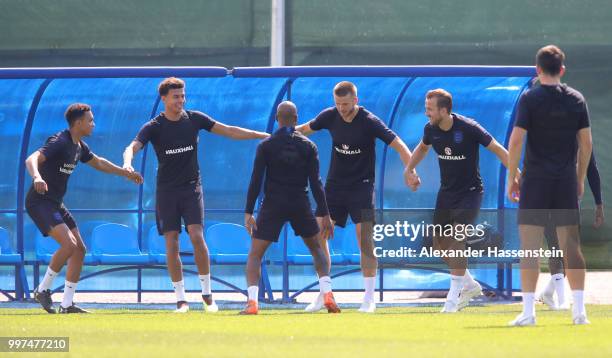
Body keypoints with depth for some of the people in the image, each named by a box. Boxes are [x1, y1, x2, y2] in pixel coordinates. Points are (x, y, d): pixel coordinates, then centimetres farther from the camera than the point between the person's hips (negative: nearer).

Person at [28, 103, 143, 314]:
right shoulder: (59, 142, -19)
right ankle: (43, 290, -9)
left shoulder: (78, 146, 11)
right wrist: (37, 177, -54)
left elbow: (97, 163, 30)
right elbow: (32, 159, -33)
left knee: (79, 249, 5)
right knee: (69, 244, -24)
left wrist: (126, 173, 31)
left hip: (56, 204, 10)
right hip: (40, 202, -10)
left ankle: (67, 305, 9)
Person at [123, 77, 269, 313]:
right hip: (166, 190, 0)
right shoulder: (154, 127, -5)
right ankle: (181, 299, 4)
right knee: (171, 244, -3)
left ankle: (207, 294, -4)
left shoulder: (195, 119, 1)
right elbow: (132, 147, -17)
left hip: (191, 187, 0)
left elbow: (229, 131, 6)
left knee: (197, 236, -14)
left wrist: (264, 136, 2)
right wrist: (127, 163, -41)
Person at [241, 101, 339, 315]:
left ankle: (252, 302, -13)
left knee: (255, 254, 6)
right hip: (300, 205, 1)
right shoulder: (307, 146, 1)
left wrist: (248, 212, -4)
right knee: (317, 248, 20)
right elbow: (315, 183, -2)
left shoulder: (265, 146, -2)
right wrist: (324, 214, 1)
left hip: (273, 206, -1)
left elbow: (256, 181, -7)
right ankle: (327, 293, 1)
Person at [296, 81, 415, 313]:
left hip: (361, 185, -4)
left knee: (365, 238, -11)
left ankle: (369, 298, -4)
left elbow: (397, 144, -19)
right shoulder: (330, 116, -2)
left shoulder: (369, 122, -15)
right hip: (334, 185, 4)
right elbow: (306, 129, 17)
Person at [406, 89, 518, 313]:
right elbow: (422, 147, 21)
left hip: (470, 191, -7)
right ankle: (470, 285, 24)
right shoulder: (431, 129, -4)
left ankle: (453, 296, -11)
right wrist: (410, 171, 13)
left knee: (456, 238, -18)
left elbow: (498, 150, -16)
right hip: (446, 191, 7)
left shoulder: (468, 128, -22)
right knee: (440, 242, 6)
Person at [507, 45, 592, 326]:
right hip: (567, 181, 3)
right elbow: (586, 142, 6)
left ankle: (528, 310, -7)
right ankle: (579, 310, 4)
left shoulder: (530, 99, -5)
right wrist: (580, 178, 15)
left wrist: (511, 177, -2)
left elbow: (516, 140, -10)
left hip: (535, 179, -3)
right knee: (571, 246, 6)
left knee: (530, 247, -1)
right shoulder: (576, 100, 5)